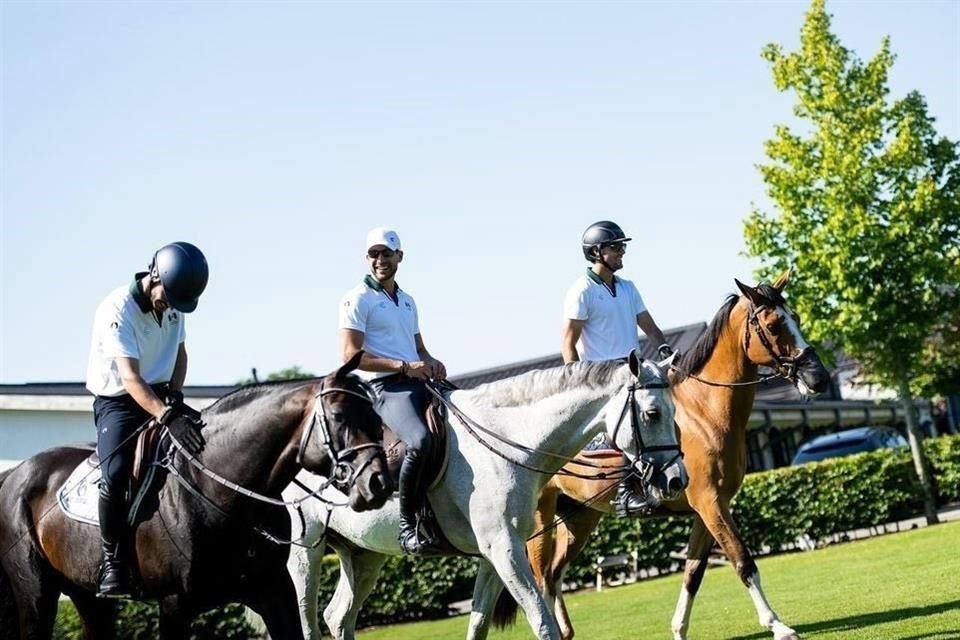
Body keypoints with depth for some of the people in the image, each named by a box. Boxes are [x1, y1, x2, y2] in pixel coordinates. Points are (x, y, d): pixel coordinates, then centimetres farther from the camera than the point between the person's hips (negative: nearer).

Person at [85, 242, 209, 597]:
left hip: (161, 396, 6)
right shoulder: (118, 310, -23)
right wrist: (168, 417, -43)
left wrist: (175, 395, -6)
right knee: (115, 472, -29)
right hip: (118, 401, -6)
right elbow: (130, 378, -31)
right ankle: (112, 561, -15)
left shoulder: (174, 304, 0)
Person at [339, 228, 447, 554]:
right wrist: (404, 366, -16)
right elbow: (350, 355, -10)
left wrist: (431, 362, 5)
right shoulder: (358, 299, -1)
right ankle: (408, 524, -25)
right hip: (387, 388, -8)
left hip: (418, 384, 8)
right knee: (420, 440, -34)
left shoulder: (407, 301, 24)